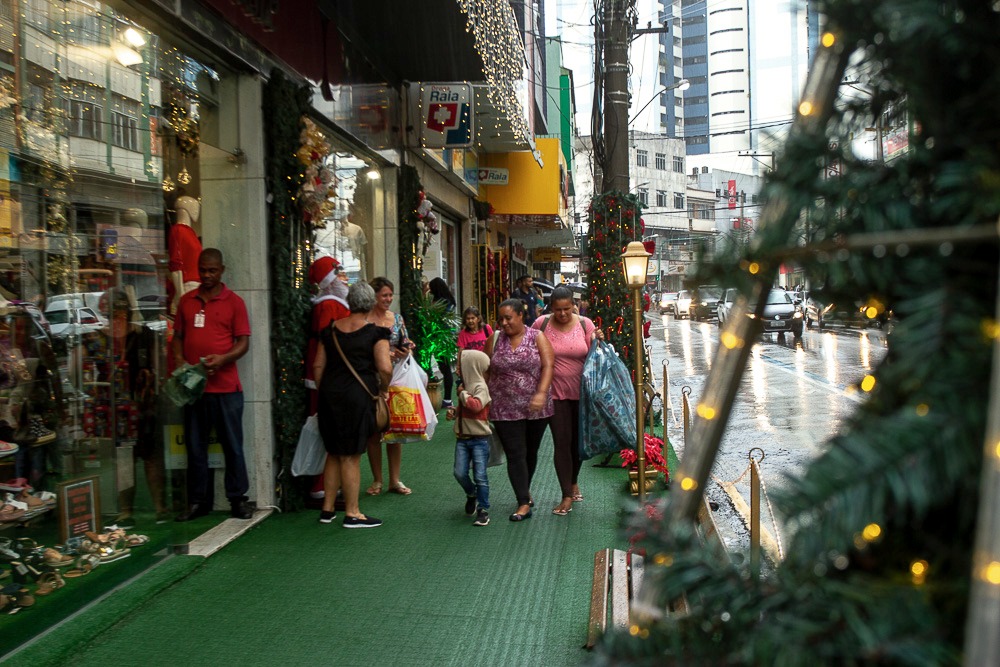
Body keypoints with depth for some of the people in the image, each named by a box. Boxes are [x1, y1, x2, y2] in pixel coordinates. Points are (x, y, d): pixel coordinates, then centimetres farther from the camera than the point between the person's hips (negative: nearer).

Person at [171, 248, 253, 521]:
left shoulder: (234, 301, 1)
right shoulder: (186, 301, 11)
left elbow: (243, 342, -3)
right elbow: (177, 336, 15)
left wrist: (223, 359, -20)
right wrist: (179, 361, -4)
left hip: (226, 386, -3)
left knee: (232, 445, 3)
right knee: (195, 447, 10)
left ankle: (238, 499, 13)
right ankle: (198, 501, 20)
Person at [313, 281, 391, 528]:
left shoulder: (331, 329, 8)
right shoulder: (375, 332, -7)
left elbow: (318, 365, 10)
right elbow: (385, 368, -16)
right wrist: (384, 388, 1)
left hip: (329, 394, 5)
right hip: (357, 396, -5)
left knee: (334, 453, 17)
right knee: (351, 456, 2)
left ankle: (327, 508, 25)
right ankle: (352, 513, 10)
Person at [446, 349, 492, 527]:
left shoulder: (480, 387, -11)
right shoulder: (465, 385, 13)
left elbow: (476, 405, -29)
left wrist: (463, 393, -16)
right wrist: (453, 412, 9)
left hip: (479, 439, -7)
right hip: (462, 438, 7)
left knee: (480, 476, -3)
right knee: (460, 473, 0)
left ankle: (483, 510, 8)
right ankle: (471, 494, 29)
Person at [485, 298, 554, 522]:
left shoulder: (537, 337, -2)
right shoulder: (495, 339, 3)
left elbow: (548, 366, -12)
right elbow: (485, 370, 7)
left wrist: (541, 393, -25)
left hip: (536, 408, 0)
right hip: (506, 409, 0)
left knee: (531, 452, 16)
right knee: (515, 455, -4)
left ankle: (525, 489, 39)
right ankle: (524, 503, 1)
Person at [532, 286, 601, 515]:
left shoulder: (585, 324, -4)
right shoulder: (541, 324, -7)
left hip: (581, 392, 2)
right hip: (555, 393, -1)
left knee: (578, 440, 15)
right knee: (561, 442, -3)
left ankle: (574, 481, 40)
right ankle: (567, 496, 6)